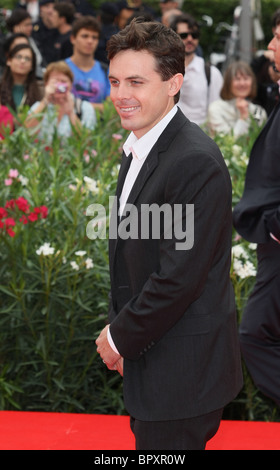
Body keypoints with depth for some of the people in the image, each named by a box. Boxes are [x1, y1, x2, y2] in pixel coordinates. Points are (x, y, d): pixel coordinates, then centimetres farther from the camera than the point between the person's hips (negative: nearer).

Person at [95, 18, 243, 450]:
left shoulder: (195, 162, -23)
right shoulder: (139, 149, 9)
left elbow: (179, 277, -24)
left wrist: (120, 338, -12)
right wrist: (121, 332, 6)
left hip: (183, 366, -9)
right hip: (149, 355, 9)